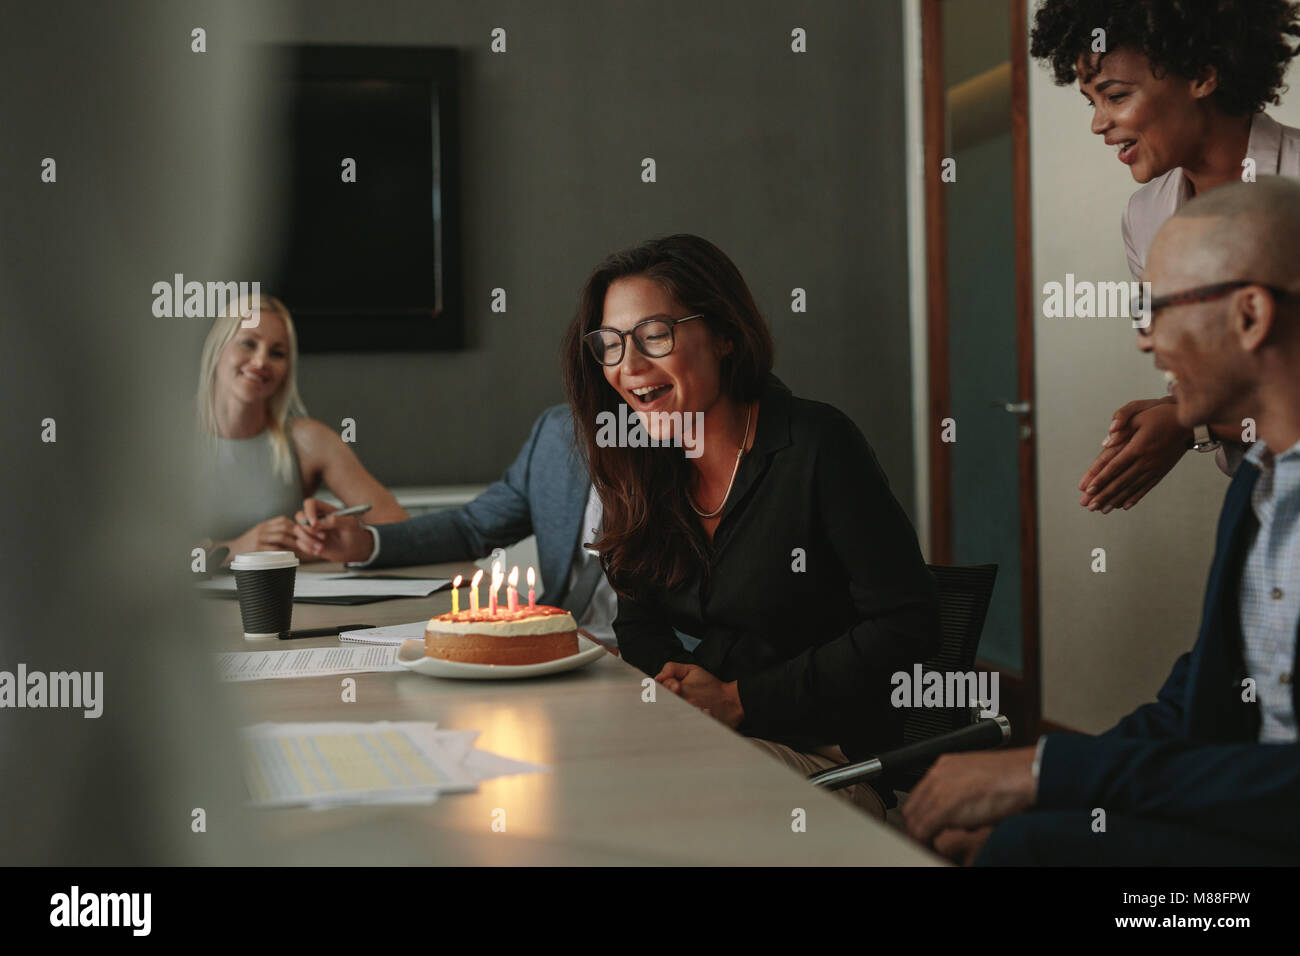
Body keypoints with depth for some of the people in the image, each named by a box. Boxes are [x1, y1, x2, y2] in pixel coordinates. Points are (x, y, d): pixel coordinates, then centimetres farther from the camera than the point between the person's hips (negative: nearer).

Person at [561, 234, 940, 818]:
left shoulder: (817, 446, -13)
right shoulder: (643, 463, 6)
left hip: (827, 756, -6)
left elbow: (905, 626, -15)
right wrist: (668, 683, -9)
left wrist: (739, 700, -14)